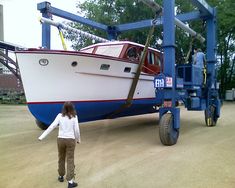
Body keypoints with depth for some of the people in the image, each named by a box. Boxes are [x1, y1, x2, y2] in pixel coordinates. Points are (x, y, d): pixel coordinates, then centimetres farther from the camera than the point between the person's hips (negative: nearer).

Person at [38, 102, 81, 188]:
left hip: (61, 139, 2)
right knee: (70, 160, 2)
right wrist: (78, 139, 11)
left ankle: (61, 176, 36)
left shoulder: (60, 116, -4)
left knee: (61, 158, 20)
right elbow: (76, 130, -6)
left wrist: (42, 136, -9)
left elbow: (52, 126, -11)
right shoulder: (74, 117, -6)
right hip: (71, 140, -2)